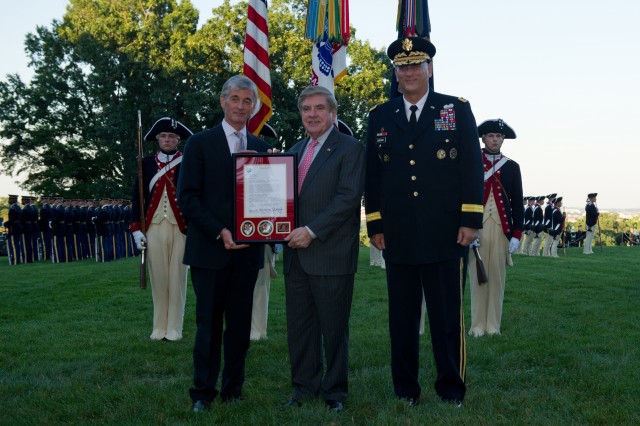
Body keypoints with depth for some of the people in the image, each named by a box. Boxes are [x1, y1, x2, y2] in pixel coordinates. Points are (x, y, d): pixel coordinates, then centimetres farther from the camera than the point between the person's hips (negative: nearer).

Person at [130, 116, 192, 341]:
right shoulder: (147, 163, 9)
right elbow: (137, 196, 9)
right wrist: (136, 229, 1)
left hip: (181, 228, -2)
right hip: (154, 228, 2)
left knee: (177, 279, 2)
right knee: (158, 278, 6)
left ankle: (174, 328, 10)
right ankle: (159, 327, 16)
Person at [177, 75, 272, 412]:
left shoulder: (262, 148, 13)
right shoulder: (200, 143, 1)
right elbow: (187, 197, -5)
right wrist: (220, 232, -14)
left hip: (248, 250, 4)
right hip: (210, 249, -3)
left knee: (240, 325, 8)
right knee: (209, 324, 2)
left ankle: (233, 390, 20)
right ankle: (203, 393, 13)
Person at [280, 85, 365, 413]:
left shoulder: (350, 148, -5)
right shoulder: (295, 151, 17)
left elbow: (349, 196, -14)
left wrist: (312, 231, -18)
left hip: (331, 254, -6)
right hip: (296, 253, 6)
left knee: (334, 327, 4)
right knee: (299, 325, 11)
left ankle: (335, 391, 17)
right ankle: (304, 386, 23)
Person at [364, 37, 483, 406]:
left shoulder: (457, 110, 5)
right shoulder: (380, 117, 11)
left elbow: (472, 167, 0)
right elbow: (372, 175, 10)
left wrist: (471, 221, -7)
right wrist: (375, 226, 5)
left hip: (447, 235, -2)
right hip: (398, 237, 2)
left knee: (448, 317, 3)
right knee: (402, 319, 9)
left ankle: (452, 391, 17)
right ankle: (406, 392, 20)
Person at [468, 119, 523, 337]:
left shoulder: (512, 167, 10)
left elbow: (517, 204, 8)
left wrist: (516, 234, 0)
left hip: (502, 228, 1)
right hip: (476, 226, -1)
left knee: (497, 276, 3)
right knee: (477, 275, 0)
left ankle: (493, 326, 11)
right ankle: (477, 326, 6)